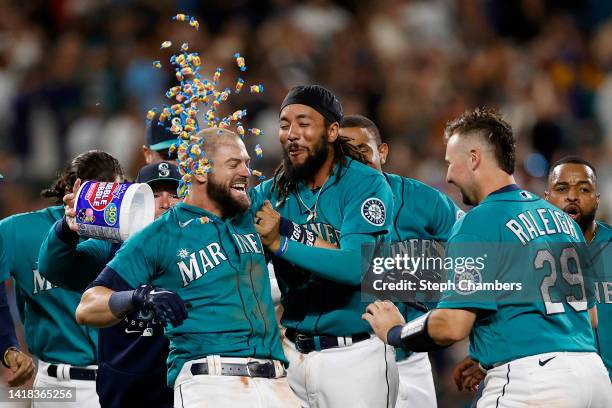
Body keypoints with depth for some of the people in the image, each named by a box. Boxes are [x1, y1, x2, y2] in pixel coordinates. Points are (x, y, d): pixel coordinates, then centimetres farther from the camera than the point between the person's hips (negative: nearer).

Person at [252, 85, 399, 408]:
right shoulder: (270, 194, 8)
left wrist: (282, 244, -25)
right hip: (293, 354, 5)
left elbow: (357, 266, -21)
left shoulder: (365, 185, -8)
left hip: (355, 355, -4)